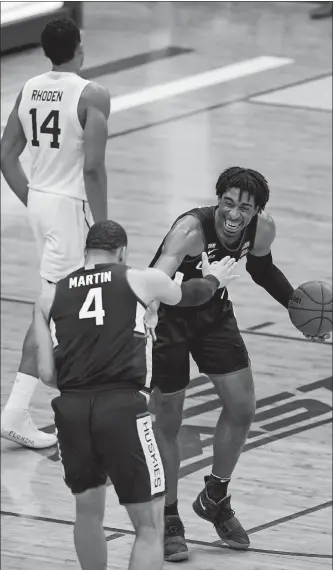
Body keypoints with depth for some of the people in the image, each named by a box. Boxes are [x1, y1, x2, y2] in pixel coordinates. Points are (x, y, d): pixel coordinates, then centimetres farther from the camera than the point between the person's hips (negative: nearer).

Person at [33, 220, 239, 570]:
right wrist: (213, 279, 53)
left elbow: (46, 374, 10)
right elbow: (186, 295, 30)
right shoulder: (139, 281, 10)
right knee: (150, 527, 2)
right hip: (122, 408, -3)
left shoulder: (49, 298, 14)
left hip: (71, 409, 3)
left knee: (88, 510, 27)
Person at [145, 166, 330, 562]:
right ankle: (168, 520, 17)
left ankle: (215, 499, 28)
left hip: (213, 313, 6)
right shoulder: (192, 228, -37)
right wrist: (149, 311, -73)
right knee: (166, 422, 0)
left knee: (242, 408, 4)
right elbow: (161, 270, -54)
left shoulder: (262, 230, -17)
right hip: (167, 317, -6)